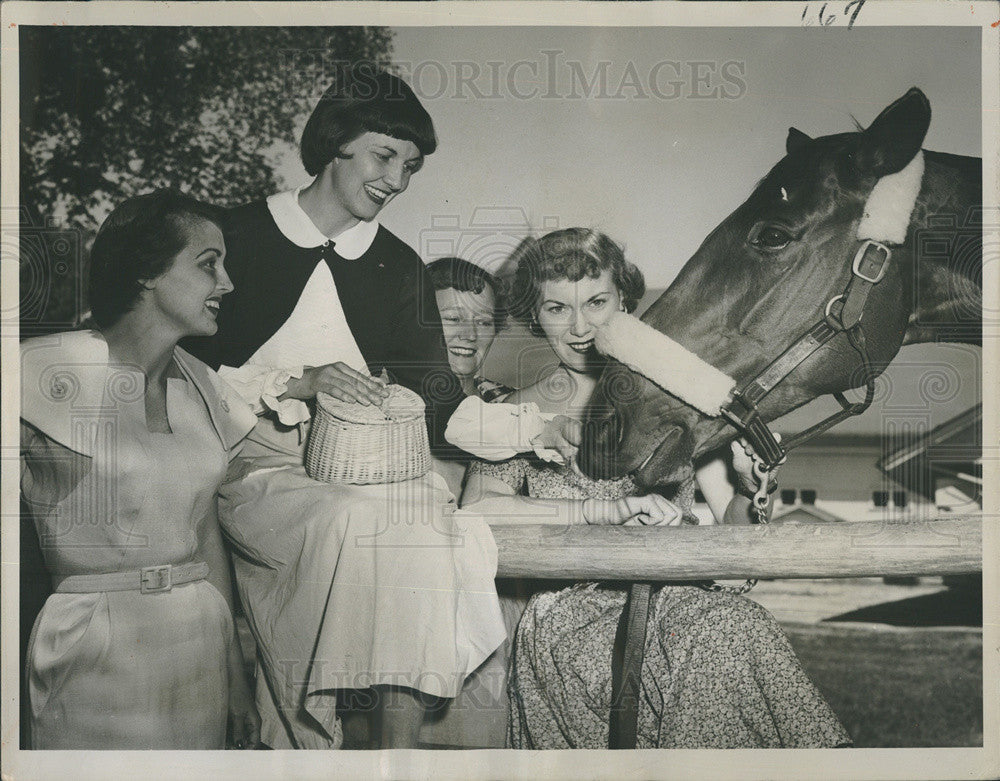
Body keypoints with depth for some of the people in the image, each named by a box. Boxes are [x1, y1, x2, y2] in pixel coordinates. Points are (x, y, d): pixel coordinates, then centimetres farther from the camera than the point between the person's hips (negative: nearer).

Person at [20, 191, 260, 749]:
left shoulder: (200, 384, 7)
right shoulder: (51, 369, -10)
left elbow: (207, 533, 10)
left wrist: (238, 680, 11)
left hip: (202, 641, 5)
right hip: (95, 655, -5)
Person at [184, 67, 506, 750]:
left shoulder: (400, 267, 15)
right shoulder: (241, 237, 5)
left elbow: (436, 399, 9)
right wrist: (300, 383, -14)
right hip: (260, 463, -3)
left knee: (431, 531, -30)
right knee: (346, 526, -34)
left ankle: (400, 755, -24)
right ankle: (311, 753, -21)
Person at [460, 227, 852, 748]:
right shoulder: (519, 415, 8)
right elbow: (475, 510, -12)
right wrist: (609, 509, -20)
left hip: (677, 597, 2)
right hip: (574, 613, -2)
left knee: (740, 624, -31)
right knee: (725, 639, -31)